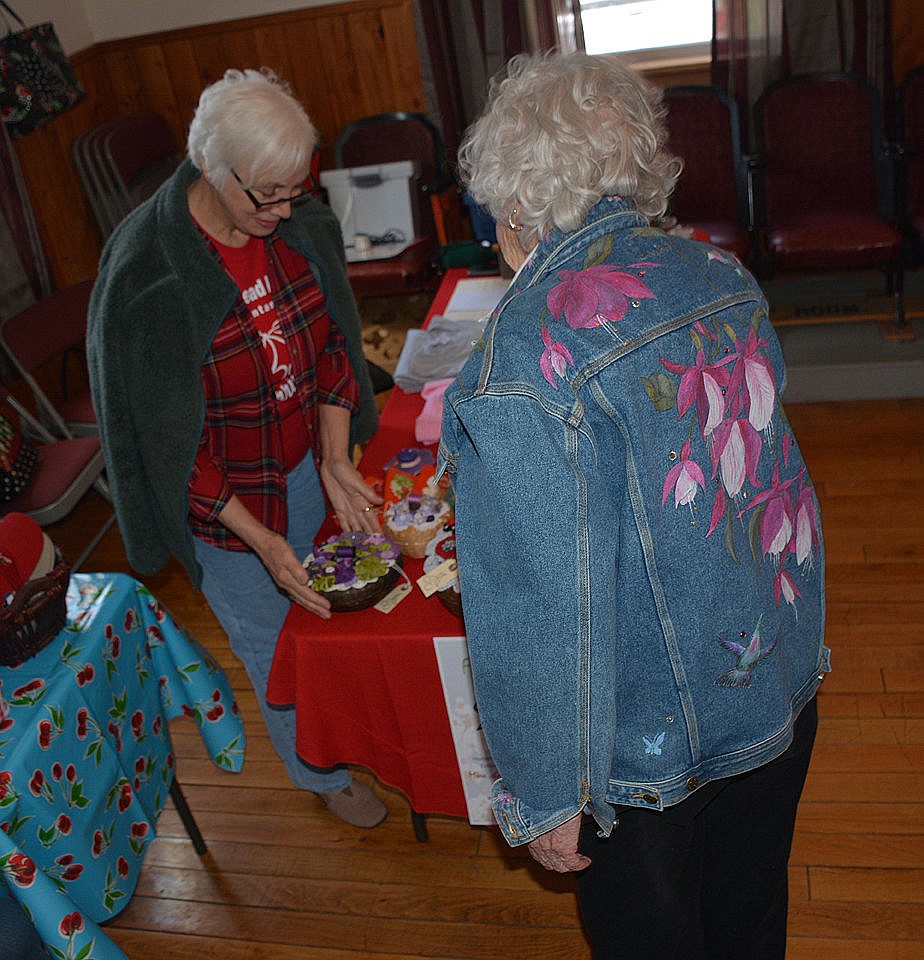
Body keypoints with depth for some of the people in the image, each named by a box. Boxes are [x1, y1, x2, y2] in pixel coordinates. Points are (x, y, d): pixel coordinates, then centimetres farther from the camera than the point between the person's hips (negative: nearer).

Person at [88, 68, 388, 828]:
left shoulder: (303, 224, -11)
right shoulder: (144, 273, -27)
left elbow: (333, 347, 1)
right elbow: (166, 438, -22)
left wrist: (336, 462, -9)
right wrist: (262, 540, -24)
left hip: (311, 463, 4)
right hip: (226, 496, -4)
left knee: (328, 615, 21)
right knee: (273, 644, 16)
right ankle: (320, 773, 43)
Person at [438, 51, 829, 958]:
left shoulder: (519, 367, -28)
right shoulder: (722, 275, -7)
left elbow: (541, 616, -27)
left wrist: (545, 797, -12)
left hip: (655, 742, -6)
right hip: (786, 687, 6)